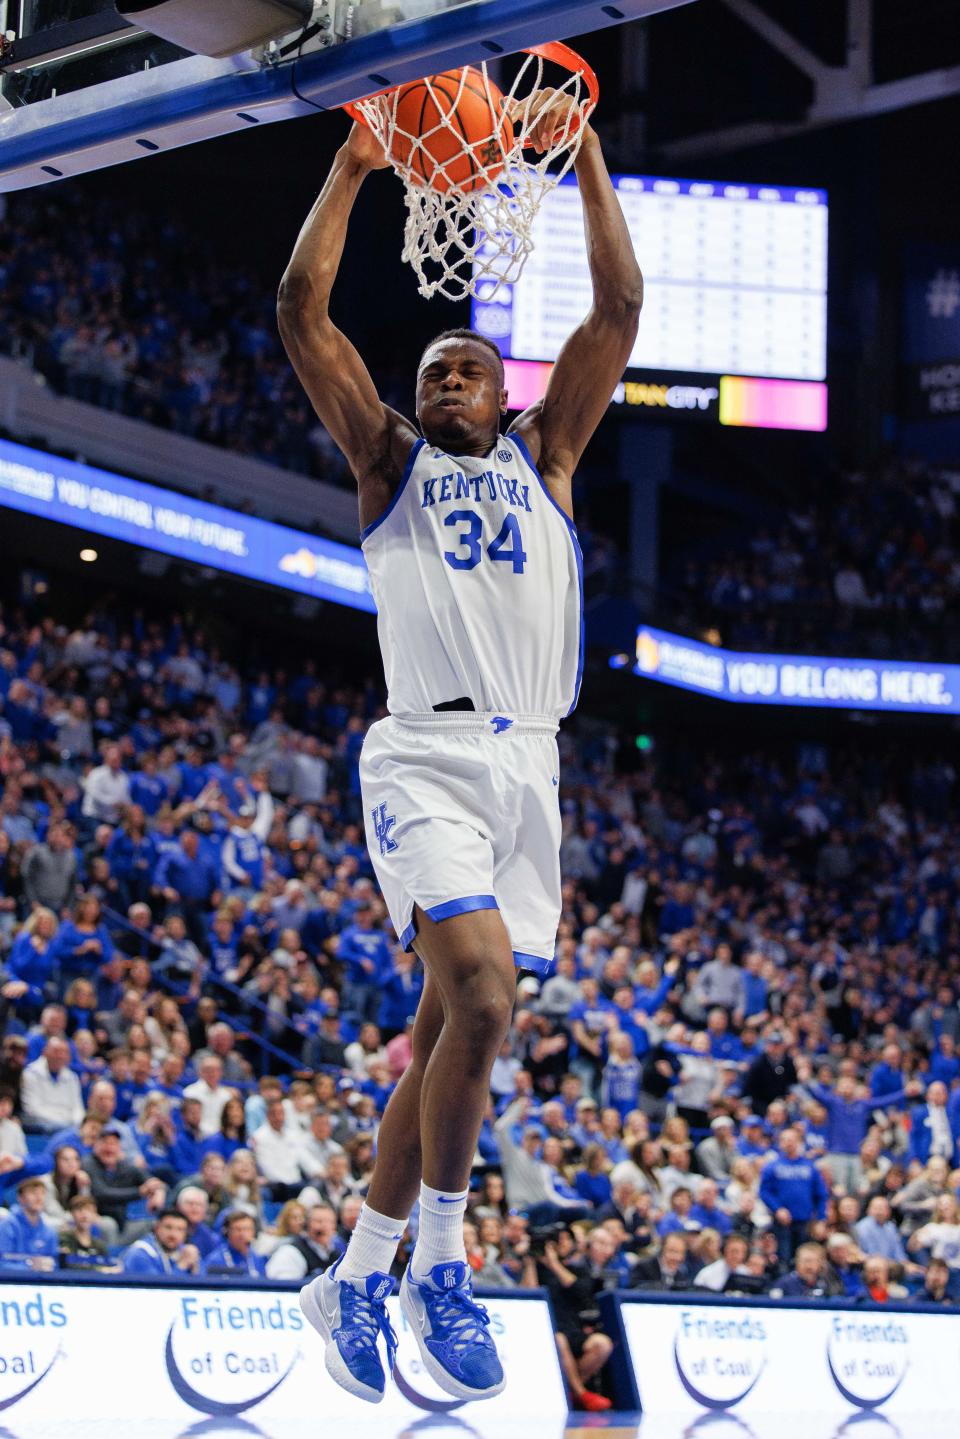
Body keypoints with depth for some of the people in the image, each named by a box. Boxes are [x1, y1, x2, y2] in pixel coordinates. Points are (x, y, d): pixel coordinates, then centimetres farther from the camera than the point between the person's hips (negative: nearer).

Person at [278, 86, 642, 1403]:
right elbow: (302, 309, 7)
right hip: (427, 760, -4)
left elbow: (619, 309, 13)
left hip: (528, 767, 4)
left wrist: (584, 155, 10)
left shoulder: (544, 456, 20)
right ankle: (439, 1267, -10)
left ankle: (357, 1280, 15)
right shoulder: (390, 462, 14)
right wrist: (353, 169, 8)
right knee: (481, 999, -24)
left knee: (441, 1035, 5)